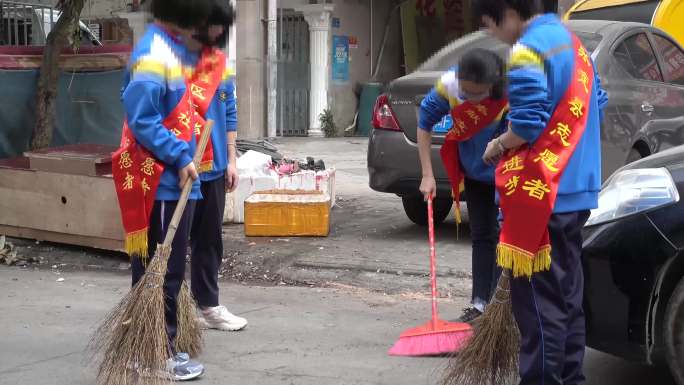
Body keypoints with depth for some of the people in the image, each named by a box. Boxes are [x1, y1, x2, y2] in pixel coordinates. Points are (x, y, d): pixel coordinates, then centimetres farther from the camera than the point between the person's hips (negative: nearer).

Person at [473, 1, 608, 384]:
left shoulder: (529, 49, -14)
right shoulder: (572, 42, 15)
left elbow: (526, 125, -21)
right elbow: (597, 105, 23)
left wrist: (499, 146, -3)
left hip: (541, 193, -9)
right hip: (576, 188, 9)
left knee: (540, 301, -3)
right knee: (568, 295, 15)